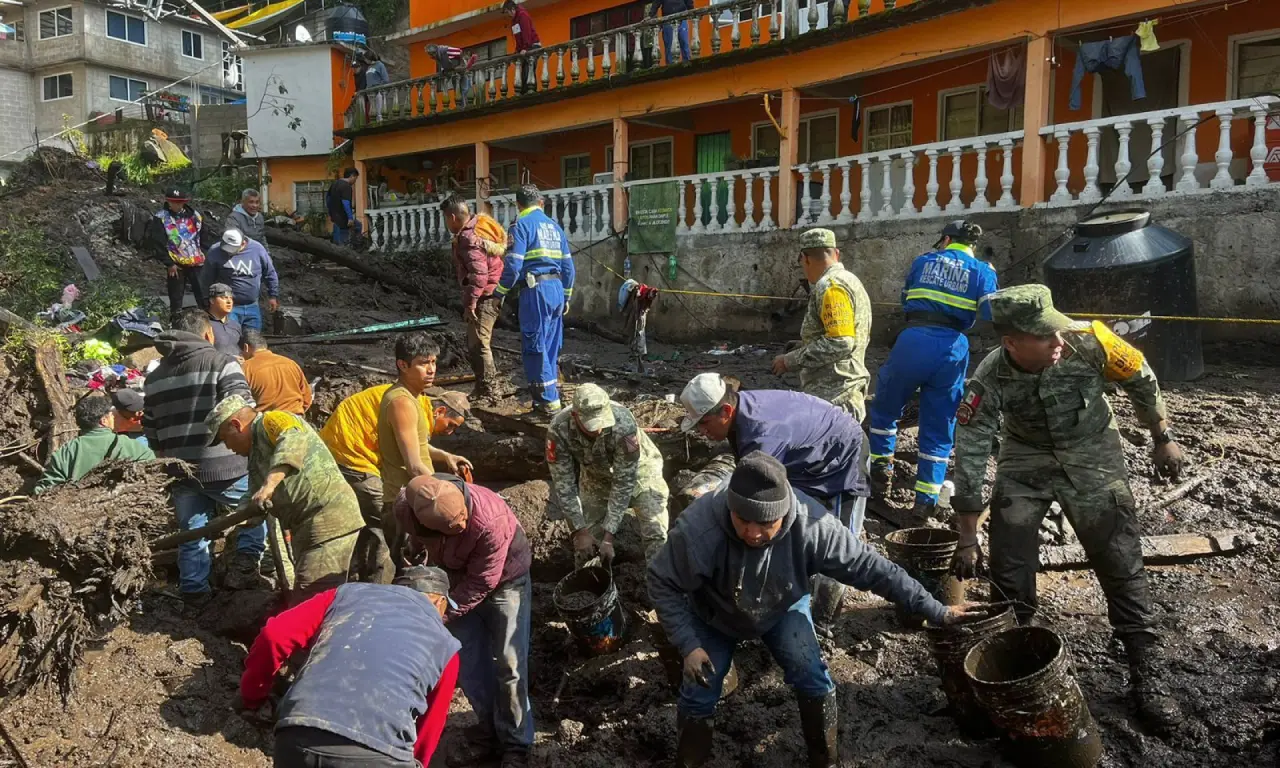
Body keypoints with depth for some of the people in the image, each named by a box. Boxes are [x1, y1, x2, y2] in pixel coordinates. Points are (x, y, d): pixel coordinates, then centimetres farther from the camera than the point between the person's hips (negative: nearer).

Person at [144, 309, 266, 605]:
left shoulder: (154, 377, 14)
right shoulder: (222, 363, -7)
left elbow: (151, 432, 18)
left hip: (181, 473, 6)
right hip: (225, 469, -5)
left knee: (192, 534, 17)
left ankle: (194, 591, 23)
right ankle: (246, 559, 4)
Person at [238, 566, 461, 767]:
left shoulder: (349, 593, 22)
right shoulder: (445, 644, 21)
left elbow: (274, 635, 12)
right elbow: (426, 733, 25)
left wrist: (251, 697, 27)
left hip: (296, 739, 3)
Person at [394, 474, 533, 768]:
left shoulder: (491, 520, -41)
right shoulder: (406, 507, -28)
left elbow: (481, 583, -27)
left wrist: (443, 614, -24)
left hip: (503, 580, -4)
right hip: (457, 578, 4)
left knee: (508, 664, -3)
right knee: (467, 663, 7)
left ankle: (516, 744, 12)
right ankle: (490, 730, 26)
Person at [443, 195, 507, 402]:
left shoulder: (468, 237, -19)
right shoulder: (480, 221, 11)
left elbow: (478, 274, -27)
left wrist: (470, 303, -24)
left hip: (485, 296, -11)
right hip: (492, 293, 11)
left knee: (478, 344, -8)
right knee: (478, 343, 19)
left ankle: (489, 394, -4)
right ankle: (483, 389, 28)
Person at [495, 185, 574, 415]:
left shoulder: (521, 225, -3)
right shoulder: (554, 226, 17)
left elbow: (513, 264, -12)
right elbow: (567, 266, 16)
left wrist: (500, 292, -1)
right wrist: (566, 297, 23)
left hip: (535, 290, -7)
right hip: (557, 289, 7)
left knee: (535, 347, -2)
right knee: (551, 347, 13)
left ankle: (548, 400, -3)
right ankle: (549, 396, 18)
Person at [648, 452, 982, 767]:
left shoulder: (810, 525, -37)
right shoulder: (697, 529, -41)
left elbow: (870, 567, -26)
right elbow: (663, 585, -24)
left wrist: (936, 611, -21)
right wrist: (689, 645, -28)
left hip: (783, 610, 1)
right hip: (714, 617, 0)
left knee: (813, 678, -11)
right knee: (699, 694, -5)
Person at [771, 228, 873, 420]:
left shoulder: (830, 287, -14)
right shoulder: (850, 281, 17)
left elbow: (839, 343, -22)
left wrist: (790, 361, -15)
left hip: (832, 397, -10)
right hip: (841, 392, 10)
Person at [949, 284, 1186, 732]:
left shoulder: (1087, 342, -27)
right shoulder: (988, 382, -27)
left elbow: (1140, 379, -5)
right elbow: (969, 459, -19)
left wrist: (1163, 438, 5)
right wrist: (967, 540, -14)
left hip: (1092, 455, 0)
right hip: (1025, 460, 0)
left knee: (1122, 565, 0)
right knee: (1009, 567, -1)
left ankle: (1144, 676, 13)